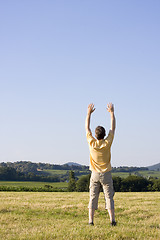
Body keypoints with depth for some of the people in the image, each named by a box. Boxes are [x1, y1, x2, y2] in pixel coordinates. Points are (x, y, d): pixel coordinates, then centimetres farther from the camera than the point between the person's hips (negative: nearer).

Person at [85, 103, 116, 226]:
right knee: (109, 197, 2)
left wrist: (89, 113, 10)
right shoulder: (107, 143, -10)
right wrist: (112, 112, 7)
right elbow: (113, 128, 1)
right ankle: (112, 220, -3)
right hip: (106, 174, -1)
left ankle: (91, 221, -2)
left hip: (95, 175, 1)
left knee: (93, 197, 2)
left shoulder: (92, 142, -8)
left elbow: (87, 128, 4)